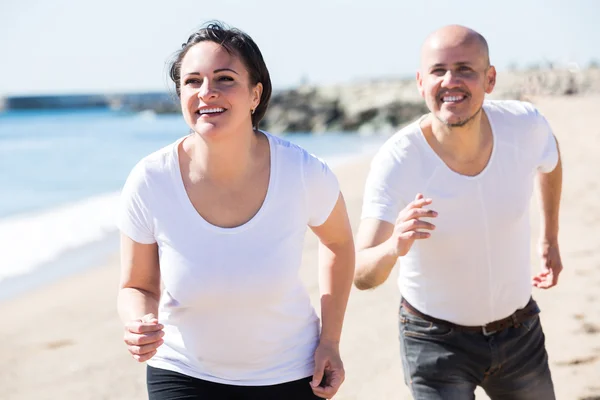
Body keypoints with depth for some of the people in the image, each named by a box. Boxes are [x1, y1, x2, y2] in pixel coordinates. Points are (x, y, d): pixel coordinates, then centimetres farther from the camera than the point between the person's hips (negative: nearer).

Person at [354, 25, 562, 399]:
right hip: (436, 340, -3)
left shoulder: (526, 125, -17)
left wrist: (551, 238, 17)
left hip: (520, 329, 4)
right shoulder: (396, 161, -26)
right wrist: (394, 247, -51)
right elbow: (361, 275, -30)